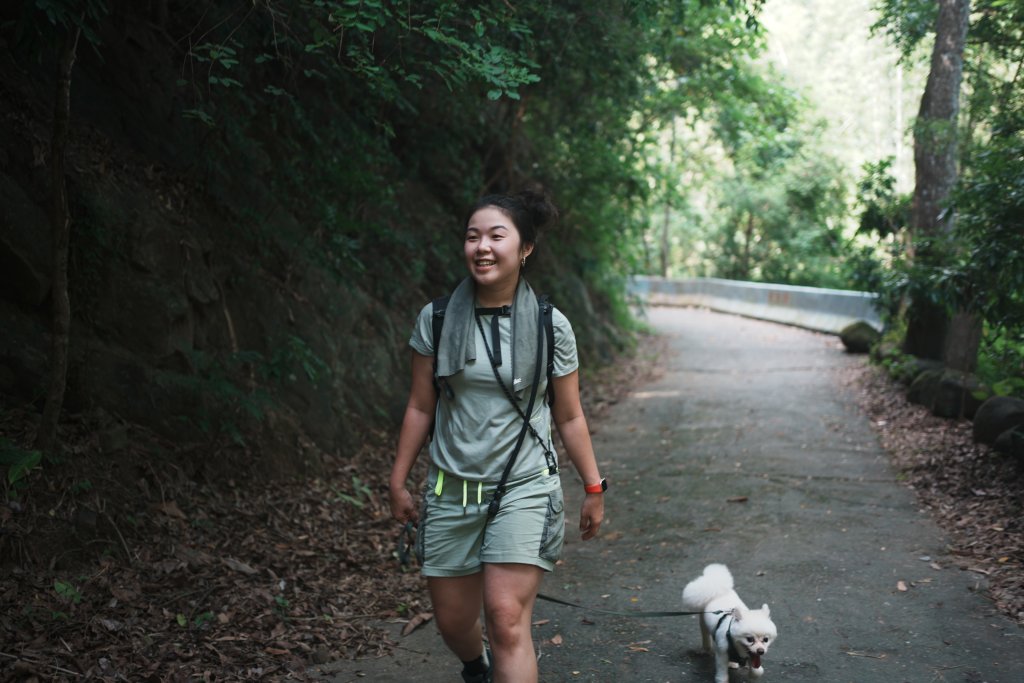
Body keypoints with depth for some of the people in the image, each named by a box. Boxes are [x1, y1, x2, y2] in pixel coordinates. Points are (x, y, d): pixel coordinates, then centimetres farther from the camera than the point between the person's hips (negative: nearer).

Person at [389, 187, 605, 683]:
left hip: (524, 489, -2)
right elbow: (420, 408, 5)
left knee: (507, 620, -14)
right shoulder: (436, 320, -3)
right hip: (452, 489, 2)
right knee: (453, 621, 13)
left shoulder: (550, 326, -5)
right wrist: (398, 482, 8)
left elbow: (569, 417, 4)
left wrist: (593, 488, 7)